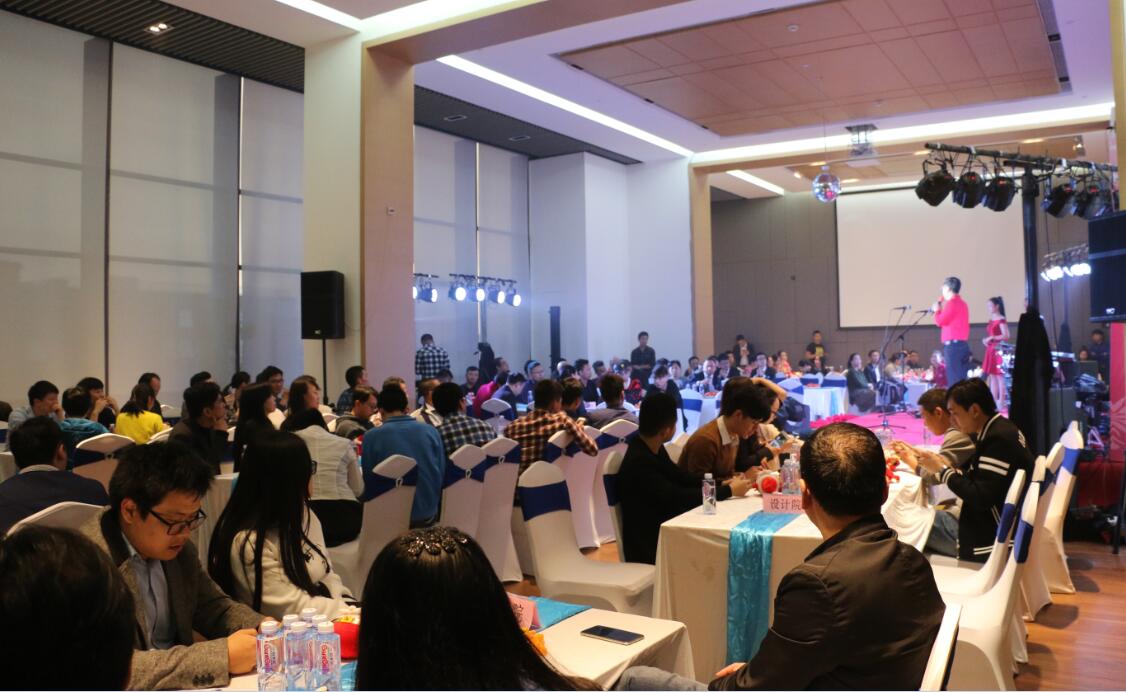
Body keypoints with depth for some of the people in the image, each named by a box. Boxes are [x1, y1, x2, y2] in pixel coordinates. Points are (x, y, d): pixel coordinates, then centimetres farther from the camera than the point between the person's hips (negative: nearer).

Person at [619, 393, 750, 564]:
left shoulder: (653, 448, 3)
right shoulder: (638, 462, -26)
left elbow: (680, 477, 13)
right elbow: (678, 497, -25)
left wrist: (721, 484, 0)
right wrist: (729, 491, -17)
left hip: (661, 530, 8)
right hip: (648, 549, -8)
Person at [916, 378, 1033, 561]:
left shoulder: (999, 439, -23)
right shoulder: (998, 430, 7)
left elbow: (980, 498, -24)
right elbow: (975, 476, 13)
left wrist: (942, 471, -14)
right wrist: (944, 465, -1)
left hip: (991, 537, -9)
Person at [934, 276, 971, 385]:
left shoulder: (951, 303, -11)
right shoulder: (962, 303, 18)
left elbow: (940, 321, -13)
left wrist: (937, 310, 4)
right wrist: (941, 309, 20)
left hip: (953, 345, -9)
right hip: (963, 345, 9)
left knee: (954, 381, -10)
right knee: (964, 380, 6)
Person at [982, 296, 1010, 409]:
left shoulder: (1002, 320, -9)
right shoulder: (991, 320, 15)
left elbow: (1006, 336, -16)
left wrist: (992, 338, -18)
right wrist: (986, 340, 5)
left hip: (999, 350, -9)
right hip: (991, 351, 9)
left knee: (999, 376, -6)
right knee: (992, 376, 9)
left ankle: (1001, 403, -4)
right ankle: (994, 402, 13)